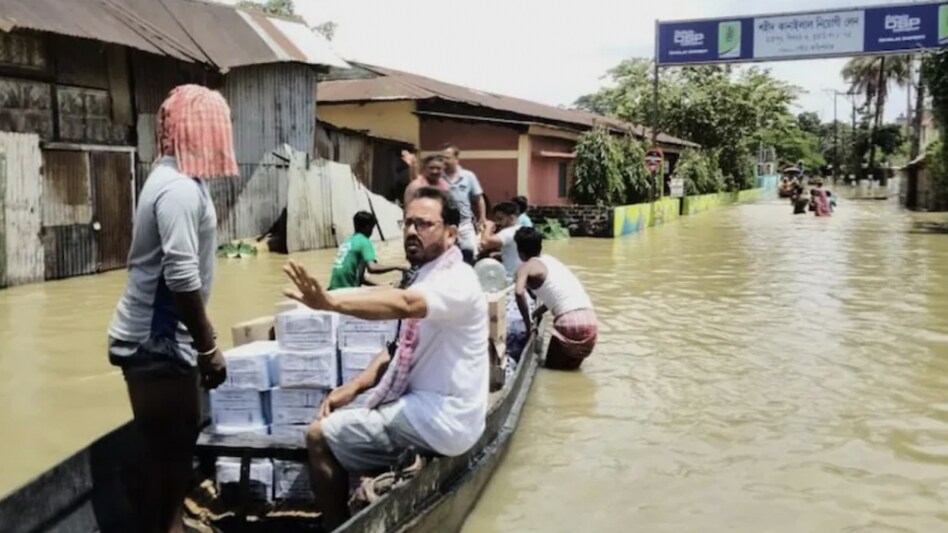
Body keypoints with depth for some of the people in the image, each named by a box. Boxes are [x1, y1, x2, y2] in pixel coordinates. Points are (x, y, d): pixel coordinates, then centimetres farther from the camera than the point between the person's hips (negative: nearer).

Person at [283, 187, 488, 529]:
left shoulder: (456, 281, -19)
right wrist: (352, 388, 3)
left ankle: (337, 527, 10)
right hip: (425, 408, 10)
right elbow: (402, 351, 15)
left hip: (441, 420, -10)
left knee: (320, 437, -8)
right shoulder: (428, 279, 11)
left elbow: (403, 304, -40)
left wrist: (330, 302, -52)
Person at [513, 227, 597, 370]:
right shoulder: (550, 260, 24)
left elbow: (519, 292, -17)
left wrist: (528, 322, -7)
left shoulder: (526, 267, 2)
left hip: (569, 321, -6)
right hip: (590, 319, 7)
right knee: (571, 365, 24)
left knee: (552, 366, 14)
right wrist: (536, 314, 31)